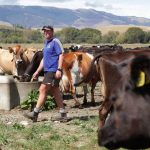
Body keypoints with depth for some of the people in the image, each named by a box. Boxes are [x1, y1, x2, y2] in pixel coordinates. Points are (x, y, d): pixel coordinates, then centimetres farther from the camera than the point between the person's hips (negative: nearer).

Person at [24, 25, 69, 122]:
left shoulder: (55, 41, -8)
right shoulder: (47, 43, 19)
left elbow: (61, 55, -15)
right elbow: (44, 59, 25)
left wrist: (59, 69, -24)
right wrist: (37, 72, 23)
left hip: (53, 71, -9)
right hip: (48, 71, 9)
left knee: (43, 90, -10)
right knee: (55, 92, 9)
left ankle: (35, 113, -6)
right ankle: (63, 115, 13)